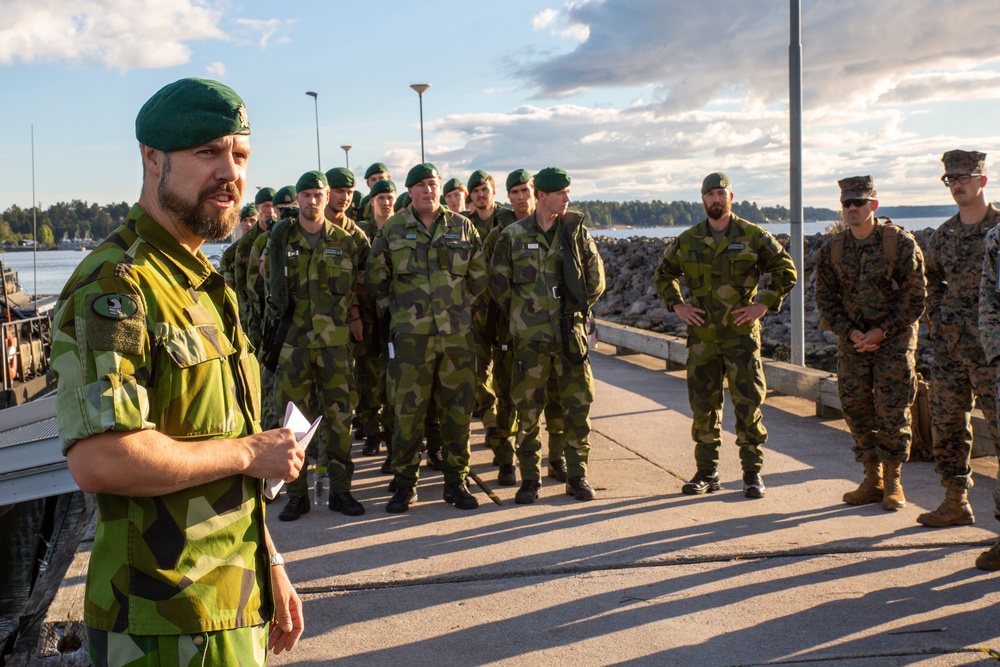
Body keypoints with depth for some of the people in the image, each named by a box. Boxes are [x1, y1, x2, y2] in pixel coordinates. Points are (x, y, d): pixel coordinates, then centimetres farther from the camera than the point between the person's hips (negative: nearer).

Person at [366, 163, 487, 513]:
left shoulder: (463, 227, 8)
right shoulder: (392, 229, 4)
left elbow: (478, 276, 14)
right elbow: (375, 278, 10)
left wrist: (459, 304, 10)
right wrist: (397, 308, 8)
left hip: (457, 331, 2)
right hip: (410, 334, -1)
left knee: (458, 408, 5)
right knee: (408, 409, 0)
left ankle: (456, 481, 16)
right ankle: (405, 483, 12)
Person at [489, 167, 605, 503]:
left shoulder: (576, 231, 5)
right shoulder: (513, 235, 0)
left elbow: (596, 278, 12)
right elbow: (499, 285, 6)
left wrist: (578, 309, 10)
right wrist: (521, 316, 9)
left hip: (570, 333, 2)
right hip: (530, 337, -2)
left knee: (578, 406, 3)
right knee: (527, 411, 2)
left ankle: (577, 476, 17)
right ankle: (530, 479, 15)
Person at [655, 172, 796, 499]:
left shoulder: (754, 236, -1)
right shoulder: (687, 241, 6)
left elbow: (786, 271, 4)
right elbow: (664, 274, 20)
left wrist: (764, 304, -6)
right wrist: (677, 305, 6)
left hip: (742, 335, -2)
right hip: (701, 335, 3)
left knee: (748, 405, -1)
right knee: (703, 407, 7)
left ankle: (753, 474, 11)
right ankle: (707, 473, 18)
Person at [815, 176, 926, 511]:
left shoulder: (900, 242, -8)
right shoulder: (832, 250, 2)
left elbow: (914, 295, -8)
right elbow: (825, 298, 6)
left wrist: (882, 331, -14)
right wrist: (850, 332, -8)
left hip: (894, 339, -4)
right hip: (853, 341, 4)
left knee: (892, 410, -4)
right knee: (855, 408, 5)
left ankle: (893, 482, 10)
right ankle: (872, 480, 17)